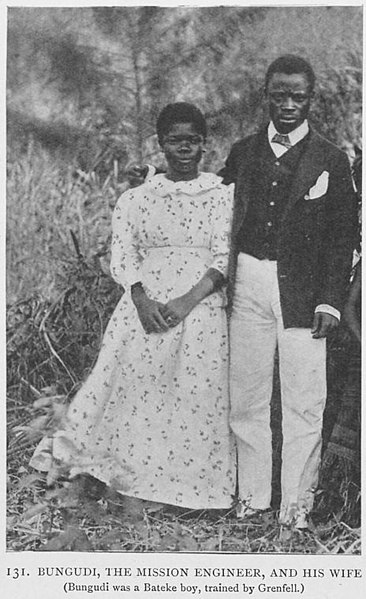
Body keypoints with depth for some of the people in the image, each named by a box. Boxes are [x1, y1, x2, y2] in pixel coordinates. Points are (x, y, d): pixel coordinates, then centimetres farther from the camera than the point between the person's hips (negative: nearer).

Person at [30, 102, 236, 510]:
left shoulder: (222, 196, 5)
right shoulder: (136, 199, 10)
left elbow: (225, 259, -4)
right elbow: (123, 257, 2)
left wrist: (187, 301, -16)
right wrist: (142, 300, -16)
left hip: (202, 308, -1)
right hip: (146, 306, 1)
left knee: (197, 397, 0)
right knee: (133, 385, -3)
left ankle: (194, 488, 12)